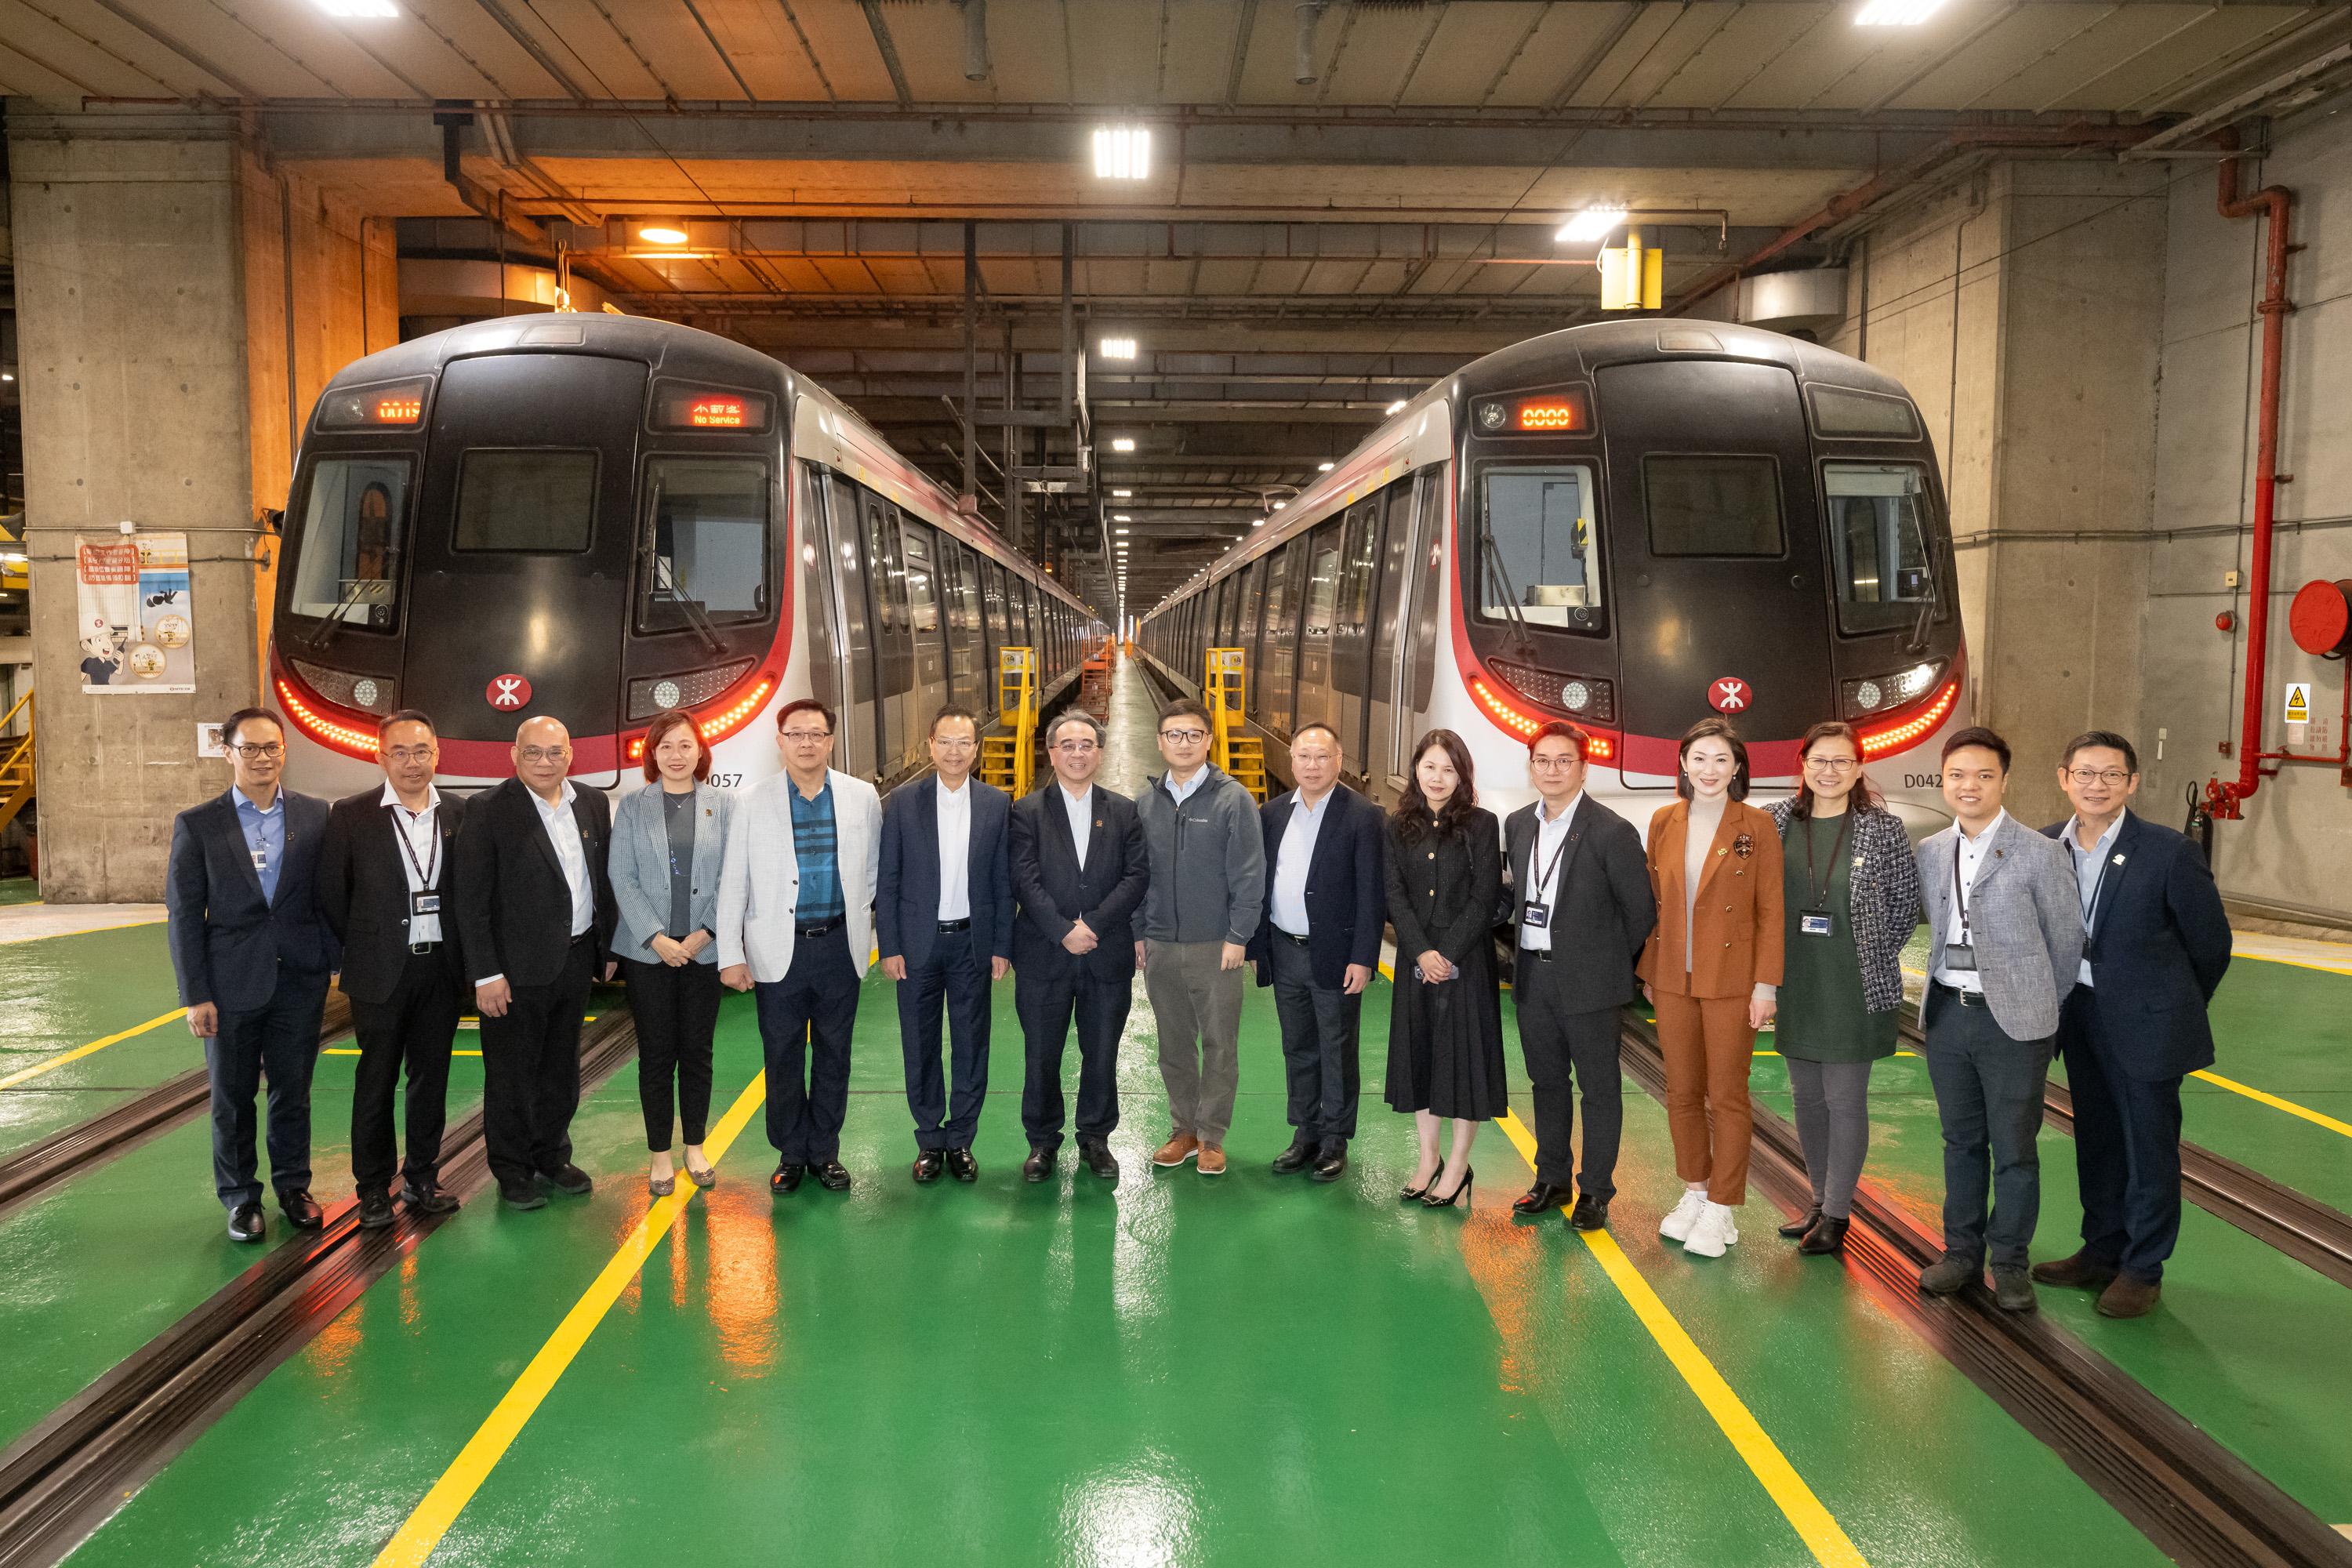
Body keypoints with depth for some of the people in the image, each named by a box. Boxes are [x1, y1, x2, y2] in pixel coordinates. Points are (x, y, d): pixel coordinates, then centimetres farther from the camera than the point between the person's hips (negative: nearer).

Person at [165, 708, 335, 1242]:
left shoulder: (315, 816, 2)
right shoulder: (197, 824, -2)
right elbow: (184, 914, -3)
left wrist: (332, 963, 1)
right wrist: (195, 996, -6)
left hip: (300, 982, 1)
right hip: (232, 984, -1)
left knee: (293, 1093, 12)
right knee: (232, 1099, 10)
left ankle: (293, 1186, 28)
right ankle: (240, 1196, 25)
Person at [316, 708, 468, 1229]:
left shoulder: (460, 814, 2)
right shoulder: (351, 815, -5)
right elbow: (331, 893, 1)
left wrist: (461, 951, 4)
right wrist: (361, 949, 4)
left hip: (442, 968, 3)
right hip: (381, 971, -2)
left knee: (432, 1078, 11)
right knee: (376, 1082, 6)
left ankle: (422, 1179, 24)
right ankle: (373, 1188, 19)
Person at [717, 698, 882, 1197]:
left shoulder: (862, 797, 1)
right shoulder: (754, 803, -3)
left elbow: (874, 869, 9)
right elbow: (732, 884, -1)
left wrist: (858, 918, 5)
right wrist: (730, 955, -4)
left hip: (839, 945, 1)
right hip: (778, 949, -1)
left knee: (833, 1054, 10)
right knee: (782, 1057, 7)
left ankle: (824, 1151, 24)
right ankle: (791, 1153, 22)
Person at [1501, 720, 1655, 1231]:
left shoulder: (1612, 832, -13)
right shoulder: (1517, 824, 5)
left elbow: (1641, 908, -7)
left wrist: (1614, 962, 1)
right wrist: (1529, 938, 12)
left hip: (1589, 980, -6)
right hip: (1533, 974, 6)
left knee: (1599, 1088, 5)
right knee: (1547, 1082, 16)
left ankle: (1595, 1190, 15)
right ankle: (1552, 1179, 28)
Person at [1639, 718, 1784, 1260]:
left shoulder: (1756, 827, -7)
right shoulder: (1664, 822, 4)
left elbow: (1770, 911, -6)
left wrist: (1765, 984, -10)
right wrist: (1648, 971, 10)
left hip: (1731, 981, -4)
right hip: (1673, 980, 4)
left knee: (1727, 1097, 4)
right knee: (1682, 1092, 12)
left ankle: (1721, 1210, 15)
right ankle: (1694, 1192, 28)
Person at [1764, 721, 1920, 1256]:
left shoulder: (1883, 828, -6)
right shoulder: (1776, 822, 2)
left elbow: (1906, 904, 1)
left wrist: (1874, 957, -1)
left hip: (1854, 989, -4)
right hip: (1794, 987, 4)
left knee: (1845, 1101, 2)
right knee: (1807, 1097, 14)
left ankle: (1836, 1214, 12)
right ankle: (1821, 1199, 28)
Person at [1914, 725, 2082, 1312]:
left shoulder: (2039, 853, -8)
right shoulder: (1929, 853, 5)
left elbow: (2067, 938, -1)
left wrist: (2040, 1005, 6)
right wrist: (1950, 986, 12)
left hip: (2013, 1020, -4)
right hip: (1947, 1015, 4)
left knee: (2014, 1147, 4)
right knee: (1961, 1140, 14)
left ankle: (2009, 1261, 17)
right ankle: (1962, 1249, 25)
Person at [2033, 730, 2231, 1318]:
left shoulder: (2169, 852, -15)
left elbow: (2210, 939, -5)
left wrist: (2177, 1006, 6)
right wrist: (2066, 1006, 11)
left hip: (2146, 1023, -5)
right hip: (2080, 1017, 5)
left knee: (2149, 1148, 6)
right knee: (2096, 1143, 17)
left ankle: (2143, 1269, 20)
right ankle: (2102, 1252, 32)